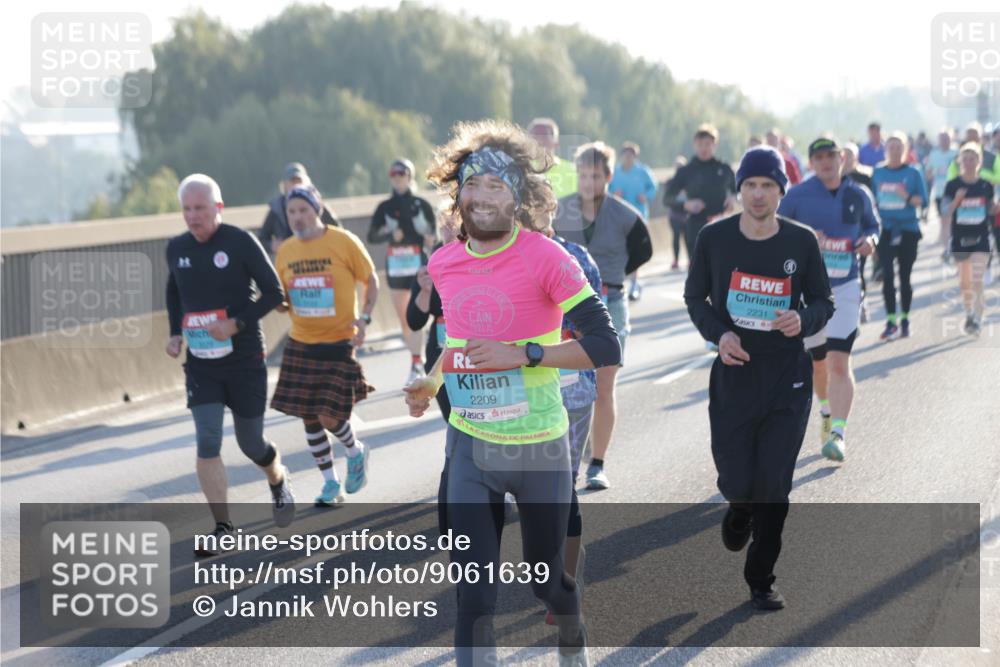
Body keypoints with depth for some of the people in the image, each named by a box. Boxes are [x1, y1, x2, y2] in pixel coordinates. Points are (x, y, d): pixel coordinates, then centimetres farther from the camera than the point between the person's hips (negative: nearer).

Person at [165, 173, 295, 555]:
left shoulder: (241, 243, -11)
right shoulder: (177, 249, 3)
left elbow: (273, 293, -7)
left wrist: (236, 324, -19)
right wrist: (176, 333, 6)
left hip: (244, 361, -3)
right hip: (200, 363, 3)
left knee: (250, 442, 9)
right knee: (207, 442, -11)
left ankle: (279, 483, 43)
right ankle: (222, 528, -5)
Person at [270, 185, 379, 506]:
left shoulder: (344, 242, -9)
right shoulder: (285, 251, 4)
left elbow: (371, 280, 1)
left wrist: (364, 317, -12)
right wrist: (280, 304, -8)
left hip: (338, 344, -4)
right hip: (300, 345, 4)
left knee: (329, 417, -9)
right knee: (309, 418, 6)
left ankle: (356, 452, 24)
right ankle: (331, 484, 21)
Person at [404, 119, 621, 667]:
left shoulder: (546, 259, -15)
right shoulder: (443, 265, 2)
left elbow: (604, 346, -20)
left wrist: (523, 354, -26)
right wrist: (433, 382, 8)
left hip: (538, 448, -3)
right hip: (469, 445, 3)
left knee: (546, 578, 15)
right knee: (473, 591, -4)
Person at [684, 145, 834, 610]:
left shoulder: (801, 242, -3)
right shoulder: (714, 238, -3)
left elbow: (823, 301, 6)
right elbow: (695, 297, 8)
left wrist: (804, 319, -18)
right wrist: (718, 334, -11)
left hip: (787, 380, 0)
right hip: (733, 374, 0)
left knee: (774, 485, -1)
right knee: (736, 482, -2)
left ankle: (761, 579, 16)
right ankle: (739, 511, 38)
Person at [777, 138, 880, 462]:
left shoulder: (858, 195, 2)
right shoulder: (797, 195, -4)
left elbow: (872, 226, 17)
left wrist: (870, 241, -6)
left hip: (845, 288, -1)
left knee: (839, 361, -14)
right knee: (816, 361, 14)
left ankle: (838, 433, -19)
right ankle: (826, 411, 43)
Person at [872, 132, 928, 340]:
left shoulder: (913, 173, 0)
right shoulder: (878, 173, 6)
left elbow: (922, 201, -1)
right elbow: (872, 200, 14)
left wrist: (907, 197, -19)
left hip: (907, 230, -1)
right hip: (885, 230, 1)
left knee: (905, 276, 5)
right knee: (887, 276, -8)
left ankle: (904, 320, 18)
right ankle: (891, 321, -6)